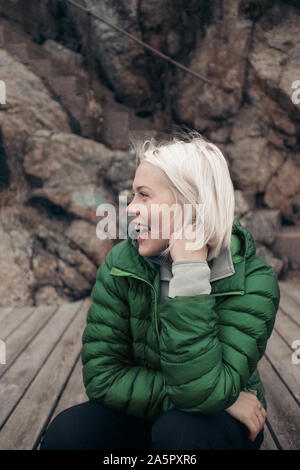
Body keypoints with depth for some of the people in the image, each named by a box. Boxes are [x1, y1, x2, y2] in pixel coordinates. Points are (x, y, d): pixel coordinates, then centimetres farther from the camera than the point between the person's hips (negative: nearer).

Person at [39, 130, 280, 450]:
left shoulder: (252, 280, -21)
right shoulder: (120, 264, -13)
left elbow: (203, 393, -30)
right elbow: (101, 375, -15)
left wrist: (190, 269, -33)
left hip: (219, 419, -2)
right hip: (140, 416, 3)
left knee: (179, 429, -35)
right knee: (66, 432, -25)